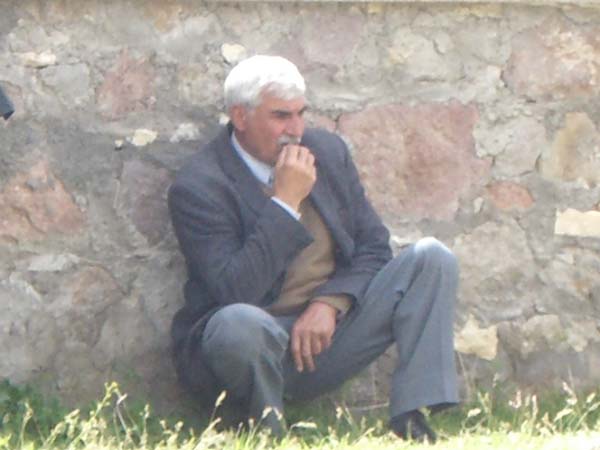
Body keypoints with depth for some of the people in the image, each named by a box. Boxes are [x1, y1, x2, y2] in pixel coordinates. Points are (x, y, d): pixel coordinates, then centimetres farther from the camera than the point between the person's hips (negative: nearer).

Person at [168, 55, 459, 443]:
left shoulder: (327, 151, 9)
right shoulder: (197, 188, -11)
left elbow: (374, 247, 10)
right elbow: (234, 291, -22)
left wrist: (330, 302, -10)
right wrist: (285, 204, -22)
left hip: (327, 325, 6)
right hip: (260, 342, -6)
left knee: (432, 258, -9)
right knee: (237, 323, -42)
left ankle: (412, 420, -18)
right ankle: (272, 430, -11)